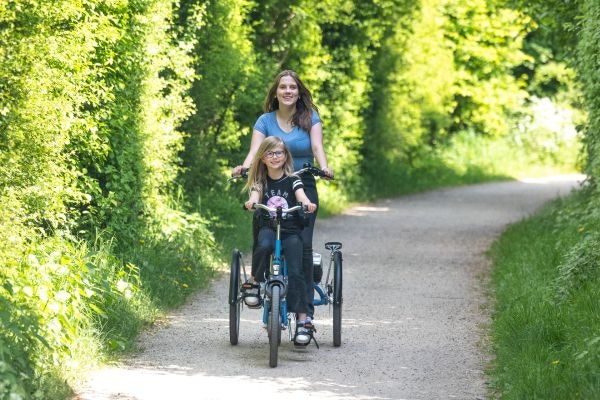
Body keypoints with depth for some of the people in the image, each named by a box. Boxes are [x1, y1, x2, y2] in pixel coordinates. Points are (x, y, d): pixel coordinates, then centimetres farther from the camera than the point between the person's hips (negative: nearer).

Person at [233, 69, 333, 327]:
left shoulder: (310, 118, 5)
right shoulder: (265, 121, 6)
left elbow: (317, 146, -10)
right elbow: (255, 151, -7)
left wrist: (324, 167, -31)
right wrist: (244, 167, -30)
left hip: (303, 188, -1)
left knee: (302, 245, -15)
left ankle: (306, 308, -12)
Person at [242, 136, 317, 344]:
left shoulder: (292, 180, 5)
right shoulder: (259, 181, 9)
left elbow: (301, 196, -12)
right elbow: (254, 197, -10)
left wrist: (308, 204, -36)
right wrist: (251, 203, -34)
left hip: (291, 231, -1)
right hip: (268, 227, 1)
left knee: (295, 273, -18)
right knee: (264, 245, -37)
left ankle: (303, 320, -18)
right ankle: (253, 281, -15)